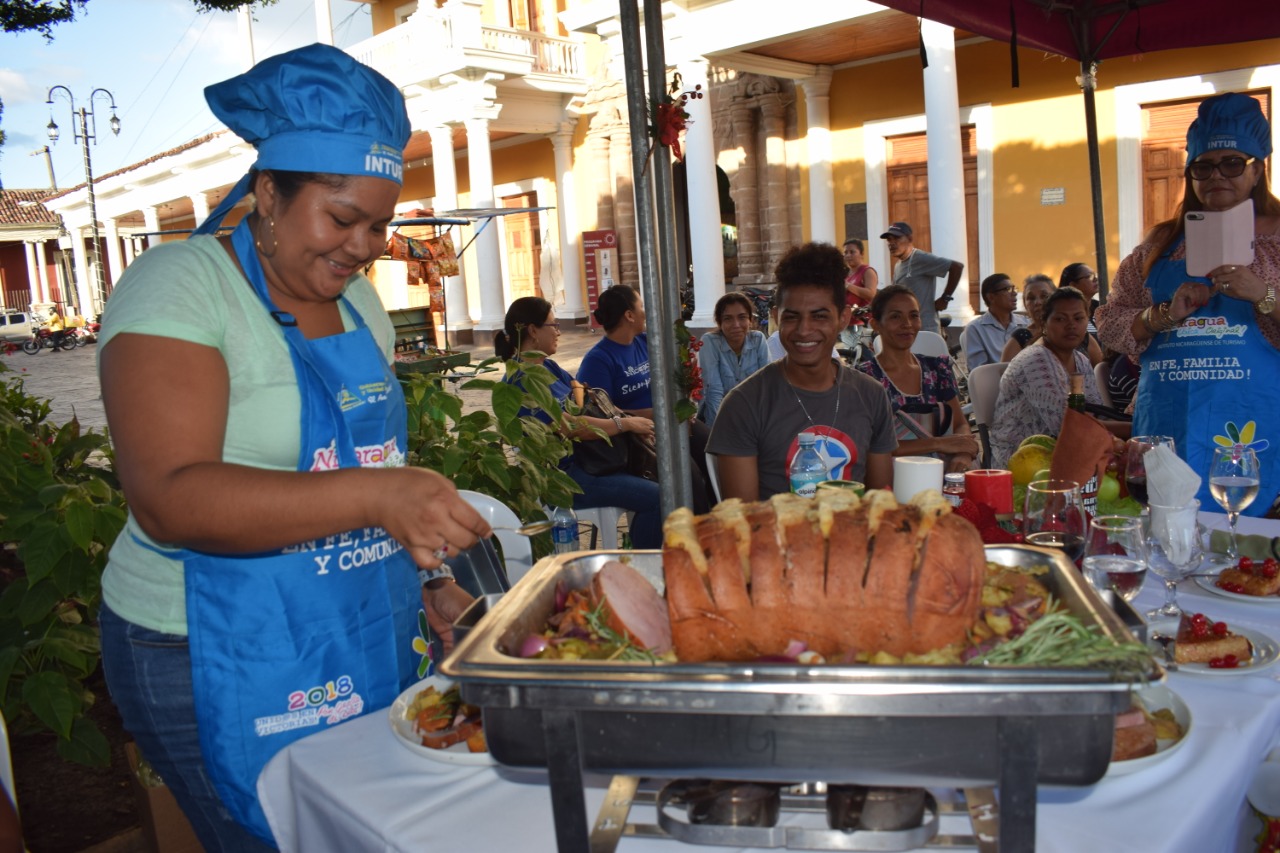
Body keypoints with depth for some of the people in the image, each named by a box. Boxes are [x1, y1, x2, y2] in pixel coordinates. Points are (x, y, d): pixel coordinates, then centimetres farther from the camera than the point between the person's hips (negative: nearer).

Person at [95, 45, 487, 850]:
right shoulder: (180, 285, -13)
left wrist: (428, 578, 6)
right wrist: (371, 494, -36)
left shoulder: (358, 300, 9)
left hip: (370, 641, 7)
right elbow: (169, 498, -25)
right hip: (223, 660, -6)